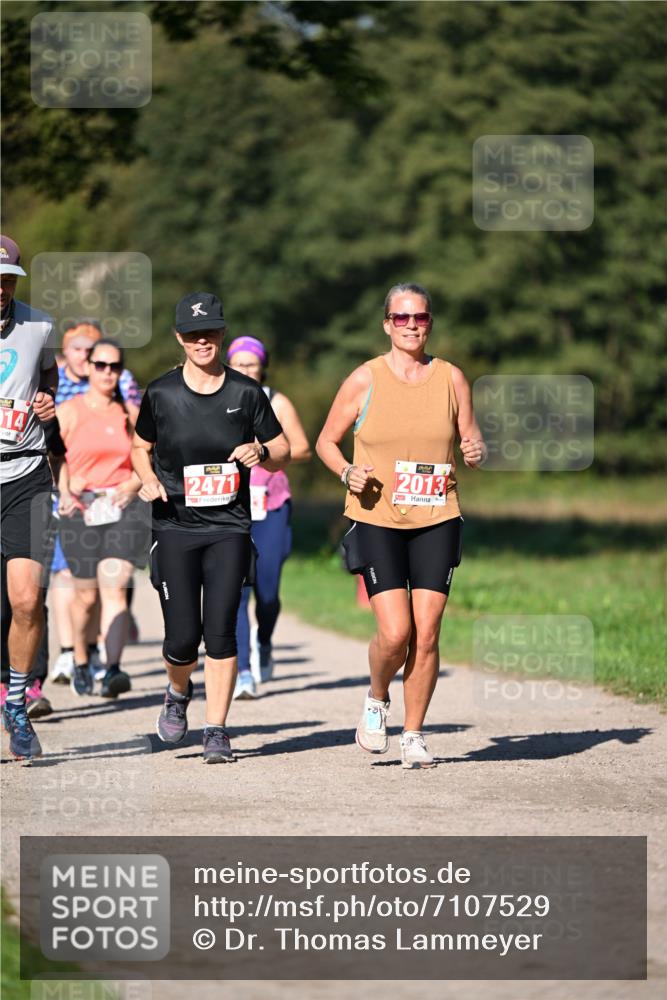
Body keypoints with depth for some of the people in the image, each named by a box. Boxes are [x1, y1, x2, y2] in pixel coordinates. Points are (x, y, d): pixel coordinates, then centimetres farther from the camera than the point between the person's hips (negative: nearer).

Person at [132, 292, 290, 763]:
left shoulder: (246, 392, 2)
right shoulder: (161, 393, 2)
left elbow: (283, 453, 10)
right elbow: (141, 447, 16)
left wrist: (261, 452, -13)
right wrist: (149, 480, -4)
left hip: (229, 529, 0)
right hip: (175, 528, 0)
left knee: (221, 630, -9)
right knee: (183, 636, -5)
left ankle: (217, 731, 1)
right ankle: (179, 693, 28)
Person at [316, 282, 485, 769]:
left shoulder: (451, 378, 5)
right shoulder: (365, 379, -1)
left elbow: (470, 436, 15)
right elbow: (327, 441, 8)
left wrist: (476, 450, -9)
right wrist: (348, 472, -12)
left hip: (436, 519, 2)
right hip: (377, 520, -2)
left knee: (426, 634, -2)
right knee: (394, 633, -12)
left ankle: (414, 734, 11)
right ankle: (376, 699, 18)